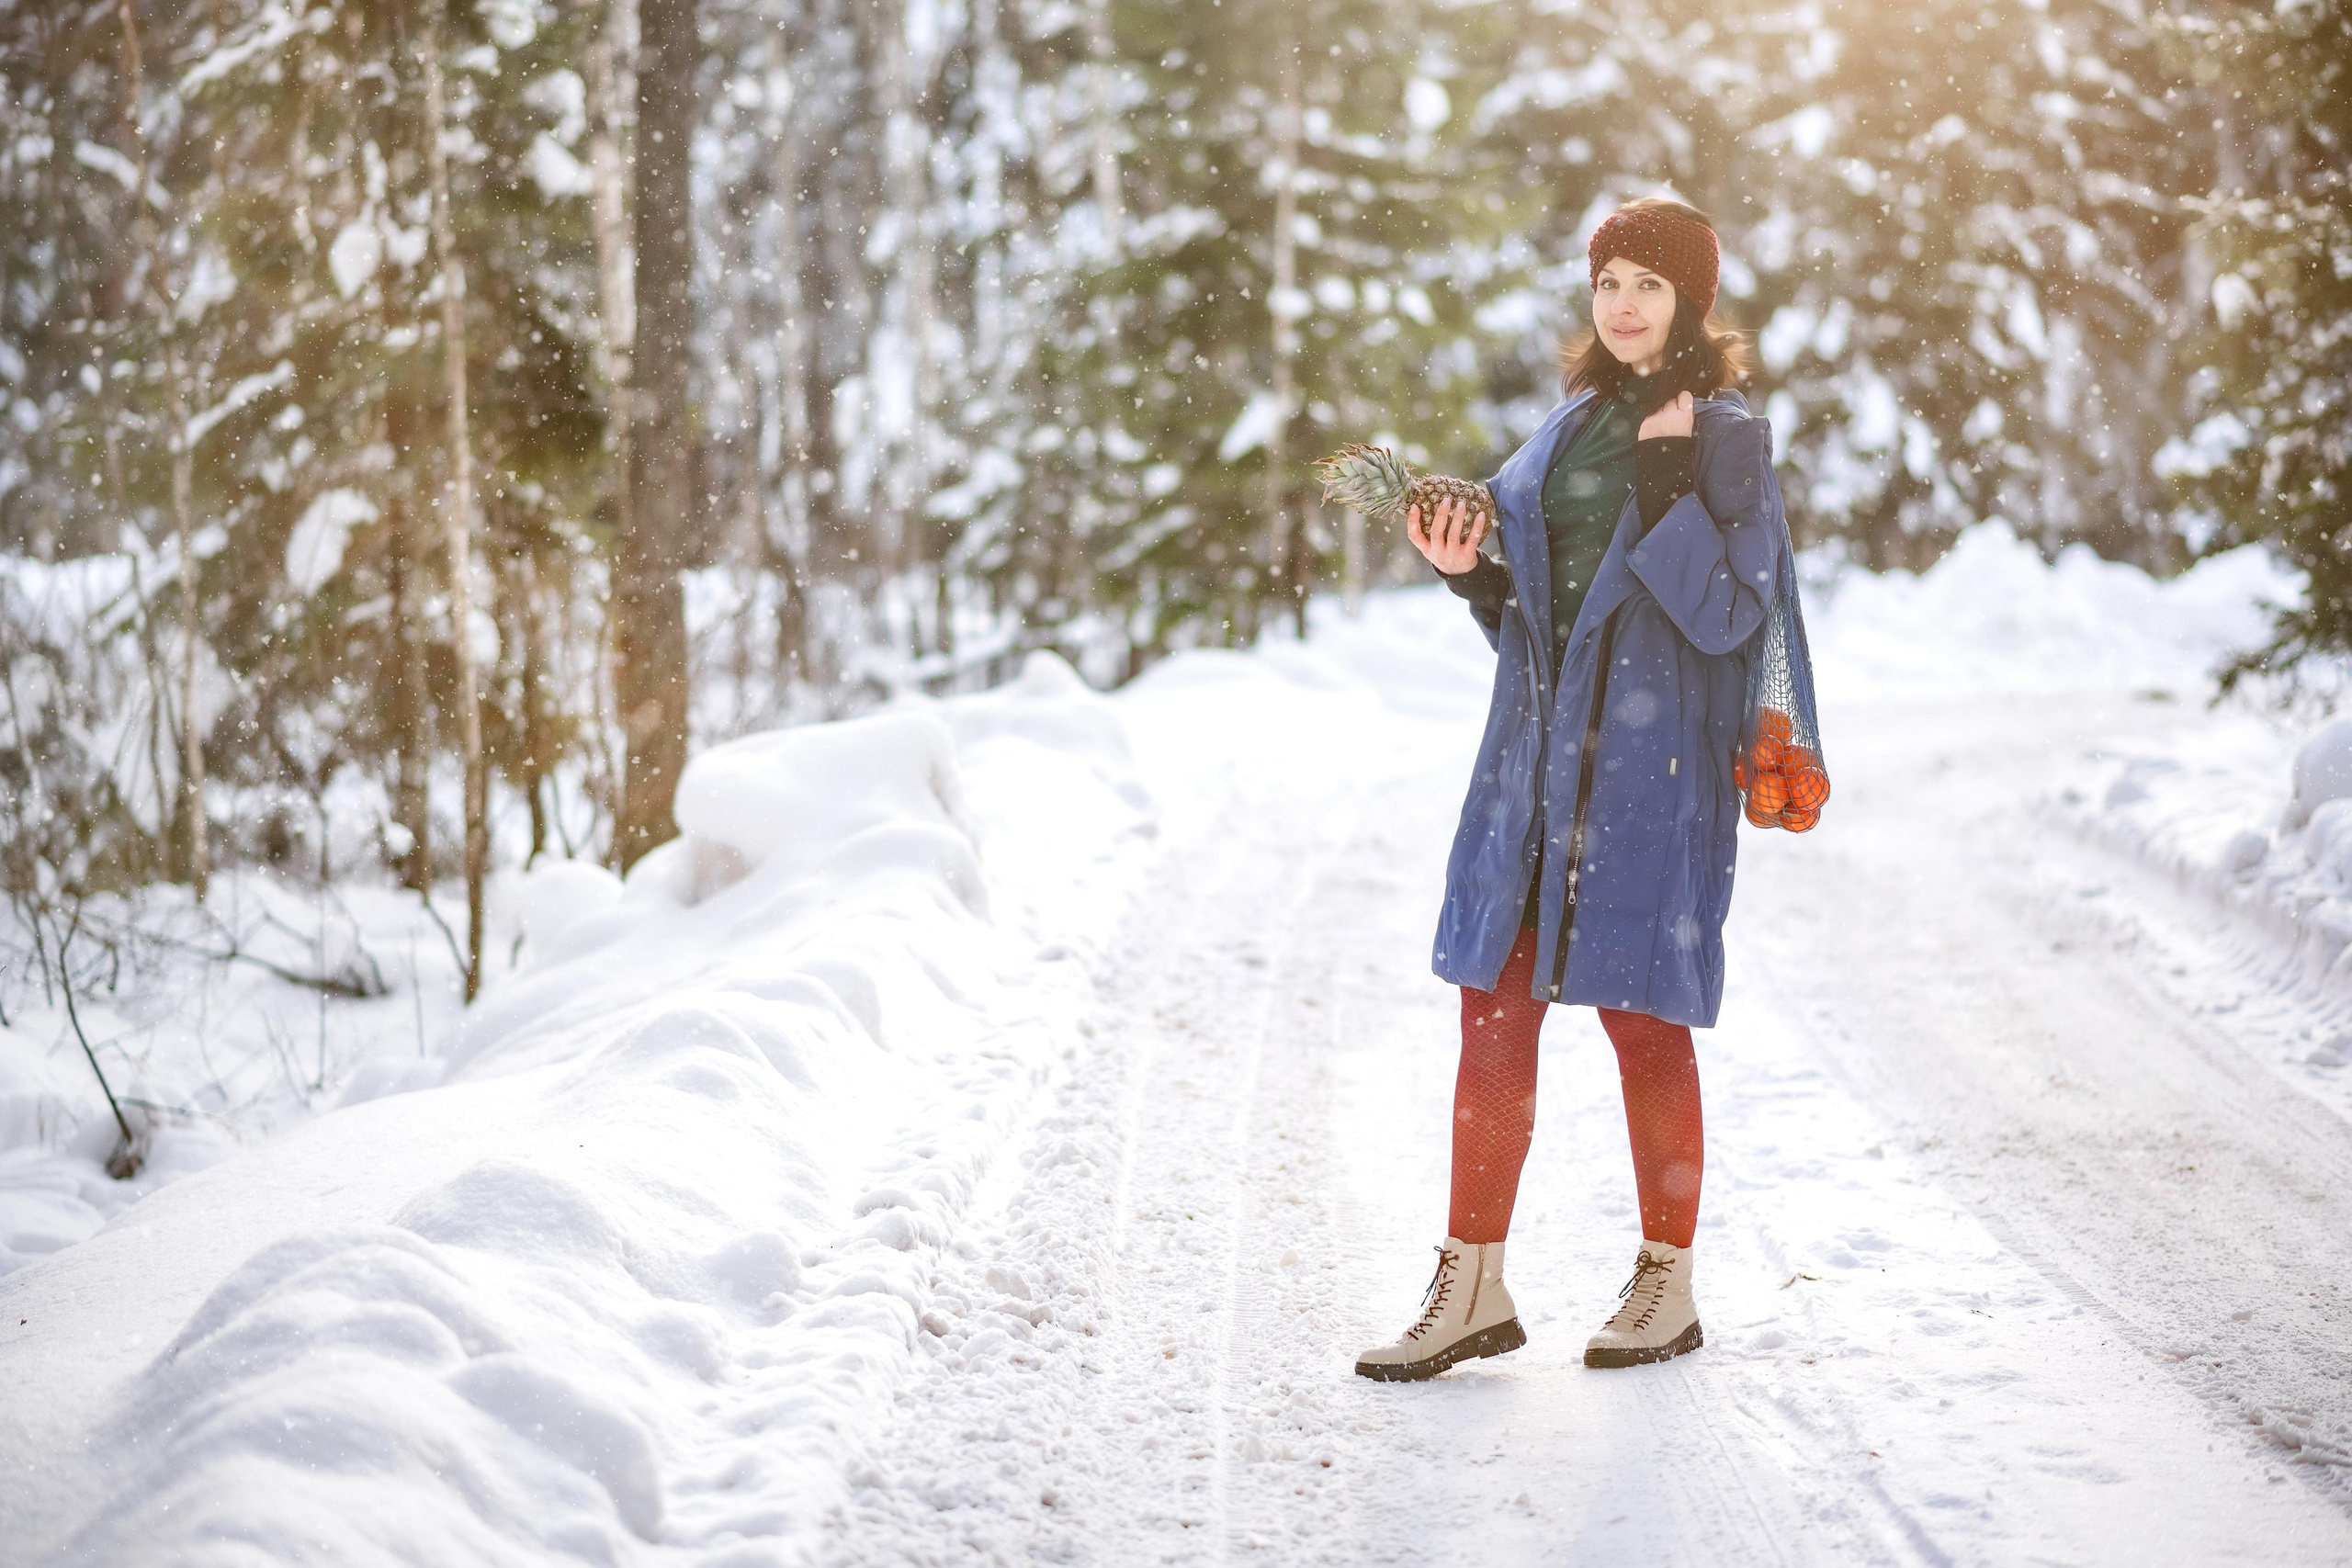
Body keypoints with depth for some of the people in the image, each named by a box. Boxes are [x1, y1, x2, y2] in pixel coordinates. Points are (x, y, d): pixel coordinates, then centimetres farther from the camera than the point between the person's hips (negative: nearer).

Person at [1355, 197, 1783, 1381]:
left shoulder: (1727, 437, -3)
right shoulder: (1570, 426, 15)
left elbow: (1725, 614, -12)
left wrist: (1667, 484, -18)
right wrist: (1471, 573, 0)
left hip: (1651, 764, -6)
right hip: (1536, 752, 6)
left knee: (1642, 1016, 2)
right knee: (1493, 1009, 4)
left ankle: (1667, 1284, 16)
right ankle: (1474, 1285, 11)